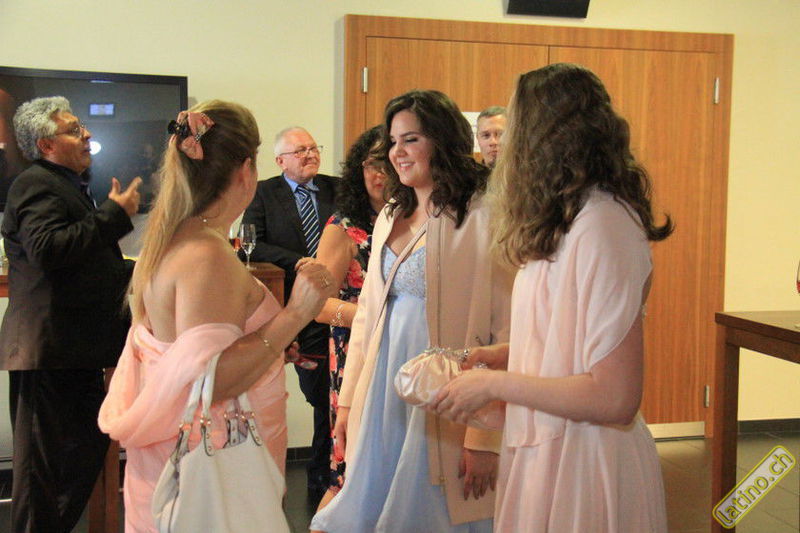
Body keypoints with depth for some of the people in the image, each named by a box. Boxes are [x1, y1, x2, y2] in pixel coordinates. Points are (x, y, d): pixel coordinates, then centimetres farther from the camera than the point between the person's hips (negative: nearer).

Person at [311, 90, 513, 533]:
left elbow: (505, 330, -18)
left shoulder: (482, 218, -14)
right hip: (382, 390, 7)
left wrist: (485, 436, -20)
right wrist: (348, 401, 15)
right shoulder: (391, 216, 11)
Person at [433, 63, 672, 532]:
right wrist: (506, 354, 4)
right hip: (548, 450, 9)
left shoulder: (603, 226, -21)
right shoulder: (573, 220, 9)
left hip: (583, 466, -9)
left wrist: (493, 384, -16)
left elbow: (615, 398, -23)